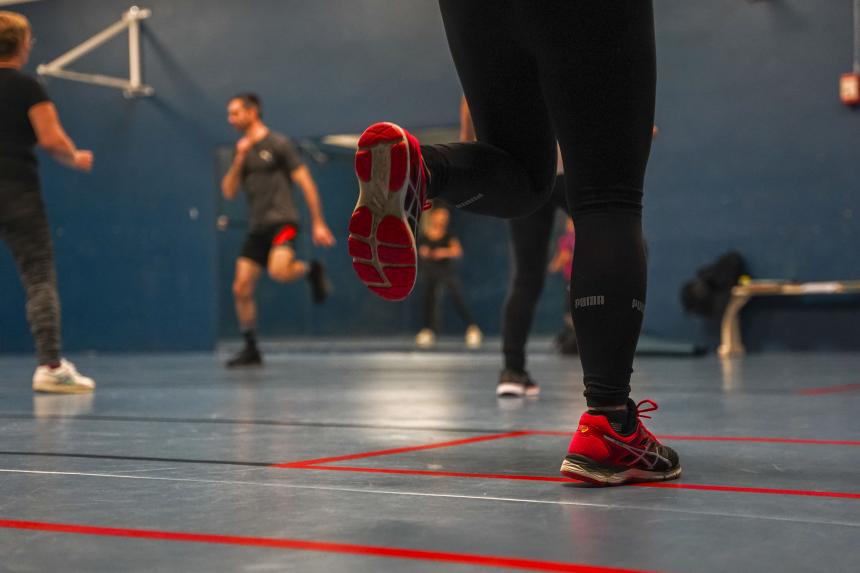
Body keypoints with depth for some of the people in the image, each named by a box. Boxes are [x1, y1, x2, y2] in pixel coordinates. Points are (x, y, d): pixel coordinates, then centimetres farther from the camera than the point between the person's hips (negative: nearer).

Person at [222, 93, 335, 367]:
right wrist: (239, 160, -5)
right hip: (257, 227, 7)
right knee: (241, 289, 1)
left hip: (282, 221, -7)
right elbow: (228, 192, 9)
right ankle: (251, 349, 13)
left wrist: (318, 223, -11)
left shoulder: (278, 144, -4)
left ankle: (311, 269, 0)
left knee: (278, 271, -32)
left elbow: (306, 183, -6)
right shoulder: (241, 151, 16)